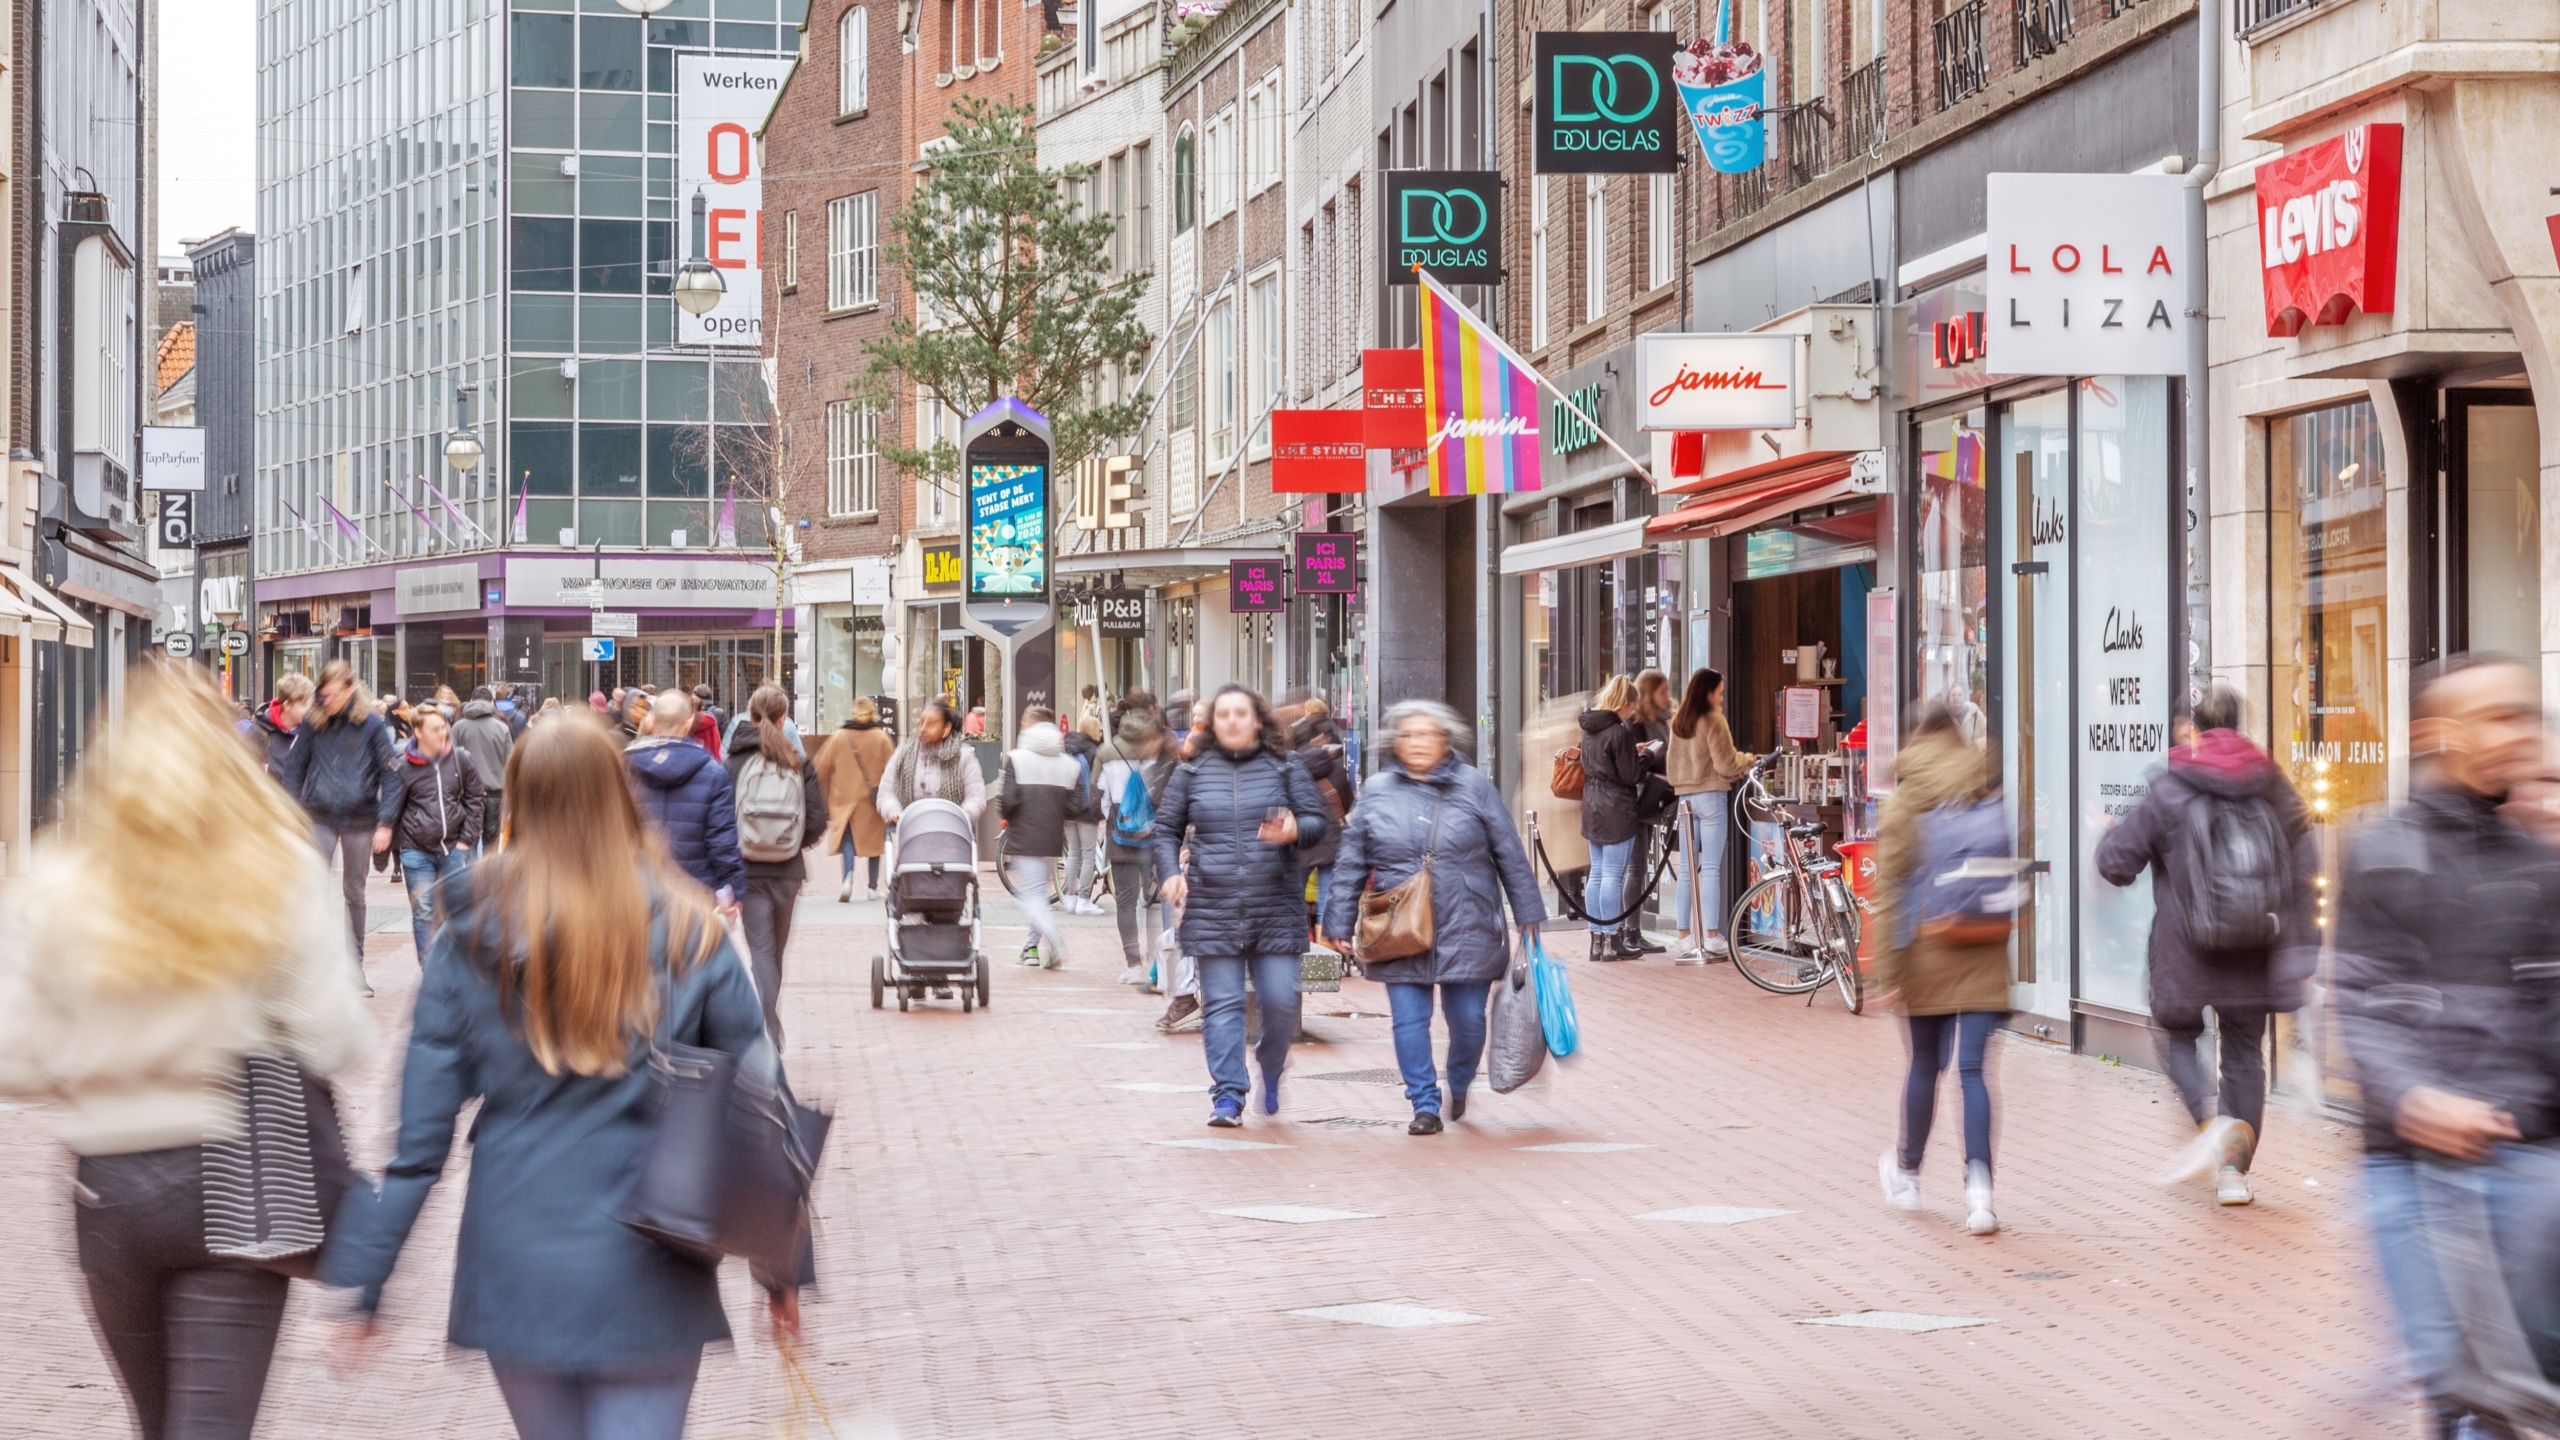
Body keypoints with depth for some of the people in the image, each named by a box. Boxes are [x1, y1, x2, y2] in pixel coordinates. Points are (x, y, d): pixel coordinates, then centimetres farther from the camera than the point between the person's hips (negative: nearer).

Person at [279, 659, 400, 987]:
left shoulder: (370, 724, -5)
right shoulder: (312, 723, 0)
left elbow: (389, 775, -2)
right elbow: (294, 768, 7)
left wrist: (385, 823, -8)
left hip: (360, 818, 0)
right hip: (319, 818, 0)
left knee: (354, 893, 12)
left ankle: (356, 966, 22)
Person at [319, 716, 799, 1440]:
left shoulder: (474, 937, -2)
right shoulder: (687, 933, -2)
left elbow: (416, 1129, -4)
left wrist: (363, 1283, 1)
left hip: (516, 1265, 2)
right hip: (649, 1273, -1)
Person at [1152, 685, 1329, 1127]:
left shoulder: (1284, 771, 7)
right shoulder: (1191, 773, 9)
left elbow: (1319, 819, 7)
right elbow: (1167, 829, 14)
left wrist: (1294, 831, -16)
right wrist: (1171, 872, -3)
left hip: (1276, 911, 0)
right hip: (1212, 910, 0)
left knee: (1281, 1001, -2)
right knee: (1222, 1005, -2)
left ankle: (1271, 1069, 27)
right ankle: (1228, 1095, 2)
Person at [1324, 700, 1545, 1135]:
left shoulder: (1474, 786, 3)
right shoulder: (1377, 794, 6)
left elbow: (1510, 855, 7)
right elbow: (1352, 864, 9)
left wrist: (1528, 915, 7)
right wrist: (1340, 923, 6)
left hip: (1467, 931, -1)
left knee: (1468, 1019, 3)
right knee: (1409, 1020, -2)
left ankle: (1458, 1089, 30)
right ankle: (1425, 1104, 8)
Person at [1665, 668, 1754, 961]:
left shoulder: (1677, 723, 10)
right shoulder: (1713, 721, -10)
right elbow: (1725, 763, -11)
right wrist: (1746, 762, 7)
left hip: (1684, 796, 6)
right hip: (1710, 796, -6)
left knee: (1688, 869, 8)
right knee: (1711, 868, -4)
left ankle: (1682, 937, 7)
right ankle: (1712, 936, -3)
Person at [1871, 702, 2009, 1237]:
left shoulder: (1902, 806, -4)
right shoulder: (1990, 801, 1)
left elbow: (1890, 892, -7)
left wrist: (1888, 970, -7)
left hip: (1928, 951, -1)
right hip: (1982, 953, 1)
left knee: (1925, 1066, 16)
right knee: (1972, 1069, -1)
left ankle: (1907, 1173, 34)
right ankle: (1978, 1183, -17)